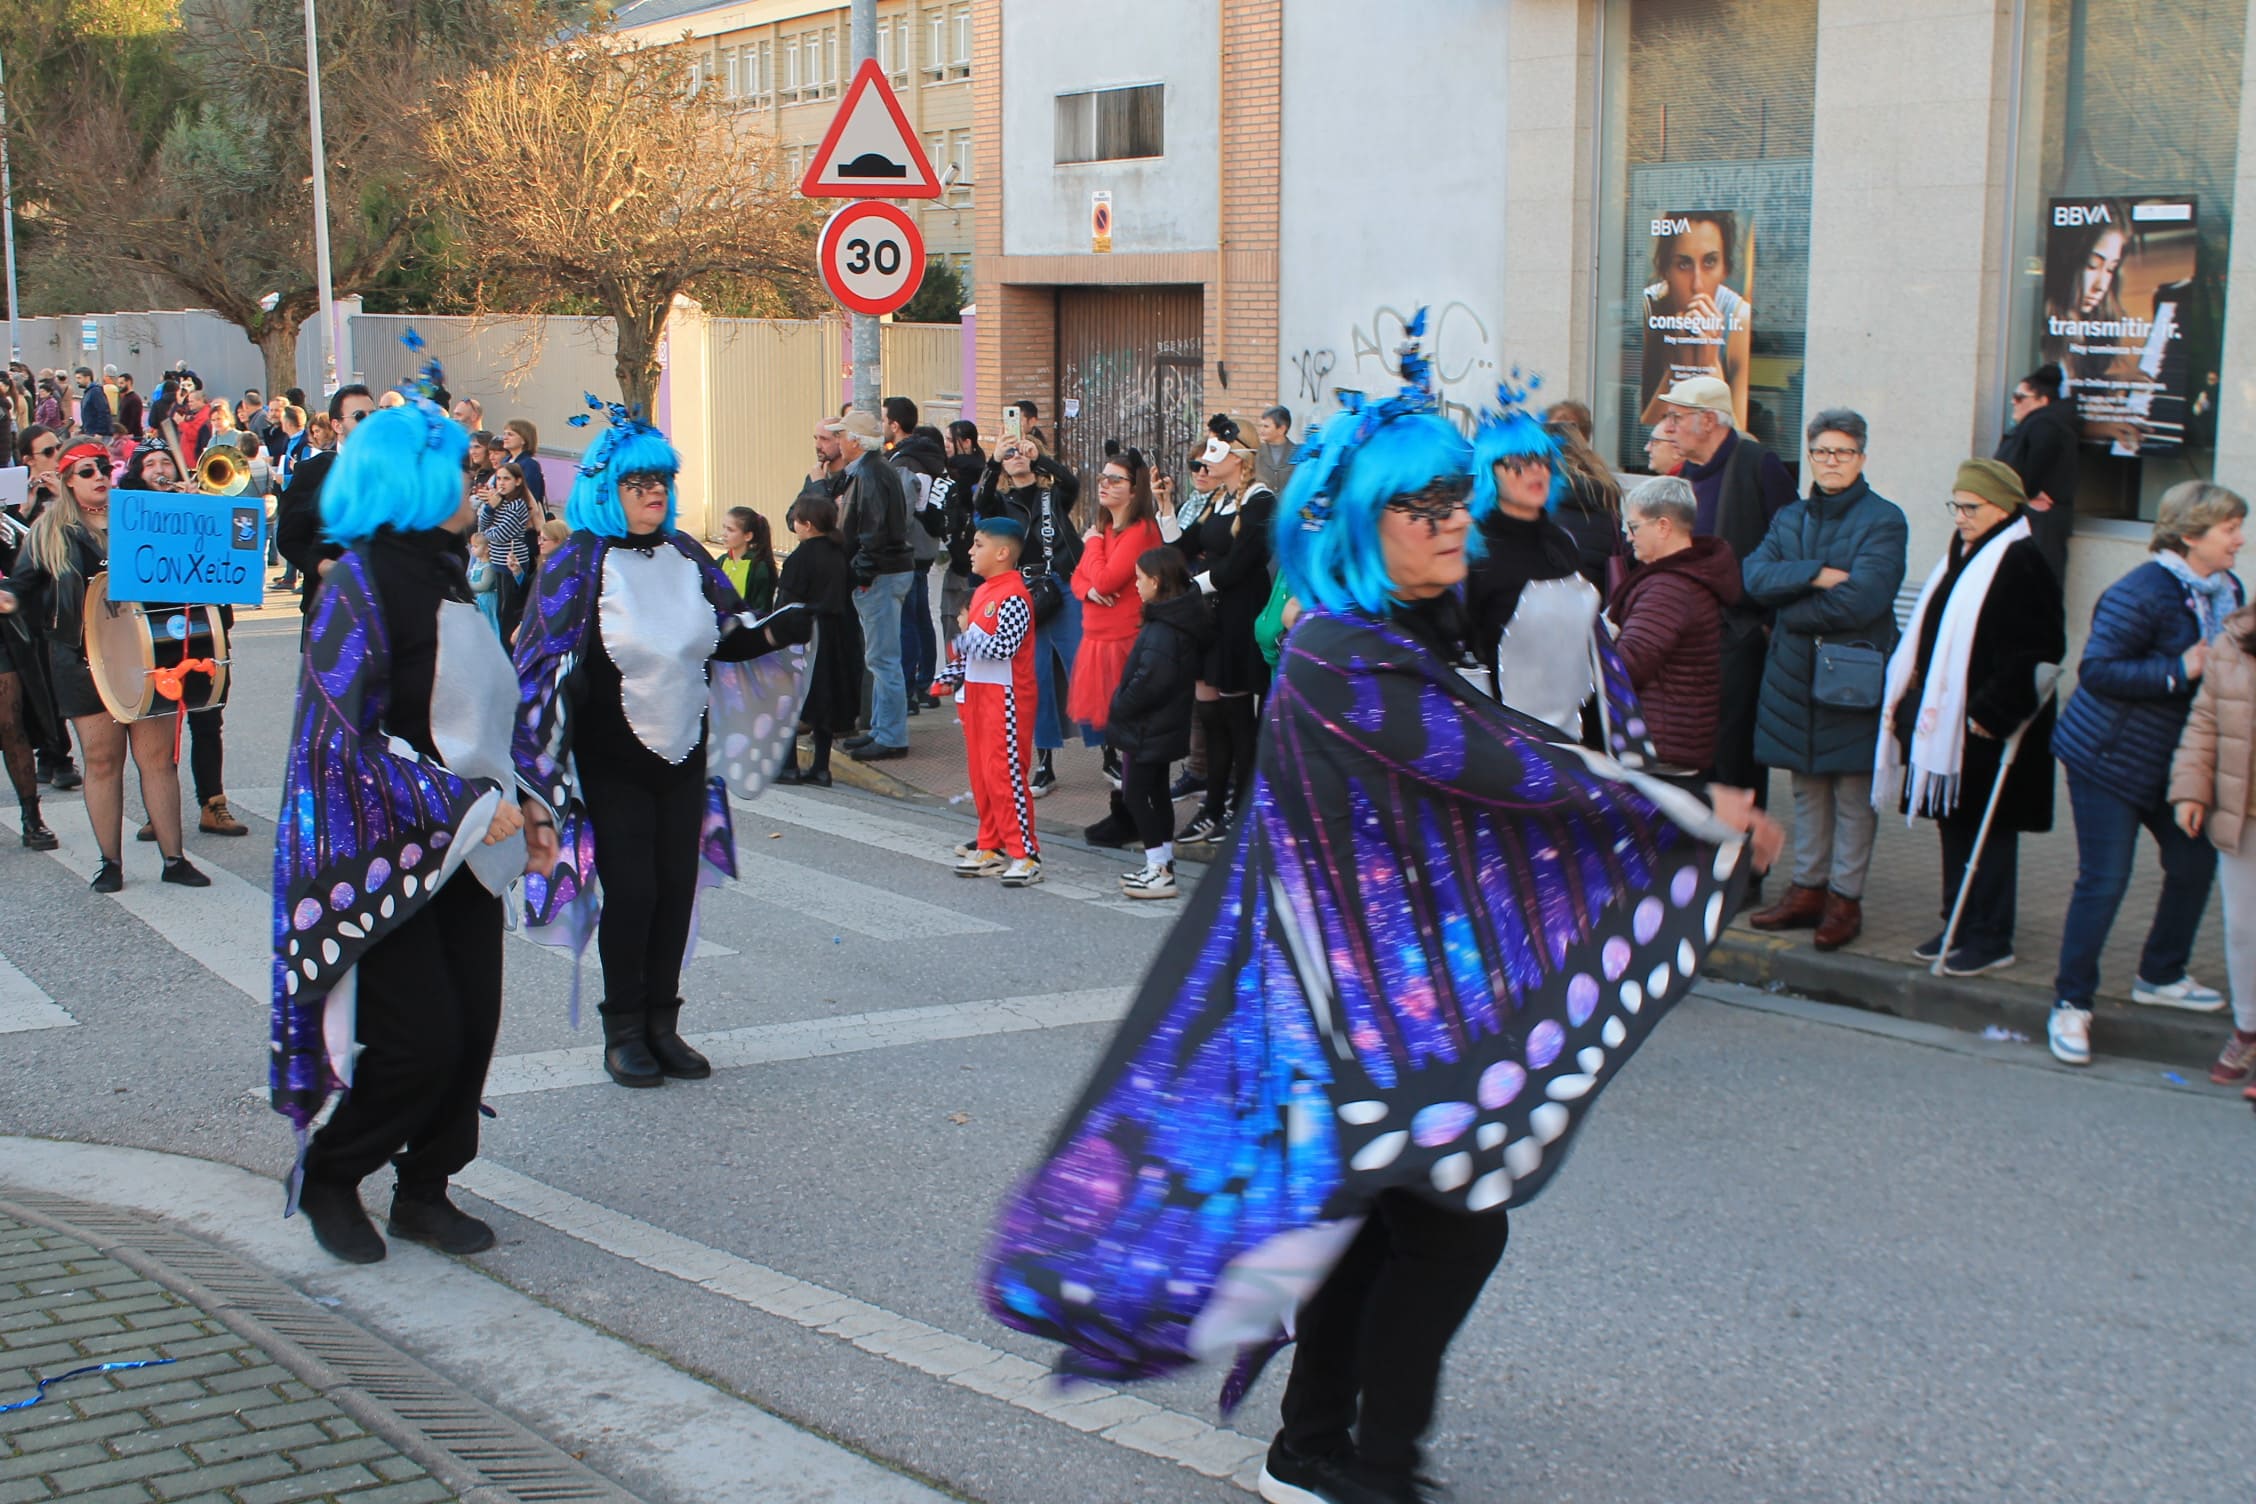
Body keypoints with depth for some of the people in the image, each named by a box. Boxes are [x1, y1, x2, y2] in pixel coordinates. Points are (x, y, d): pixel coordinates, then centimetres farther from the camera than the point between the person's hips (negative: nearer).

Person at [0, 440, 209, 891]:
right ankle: (109, 861, 13)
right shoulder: (49, 533, 8)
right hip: (84, 661, 0)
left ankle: (174, 858, 7)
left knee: (157, 756, 0)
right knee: (102, 759, 4)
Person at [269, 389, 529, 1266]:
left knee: (472, 1025, 6)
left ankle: (424, 1192, 20)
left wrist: (511, 799, 16)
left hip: (462, 846, 8)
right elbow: (345, 739, -19)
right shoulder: (362, 586, -15)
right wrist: (466, 804, -19)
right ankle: (326, 1176, 16)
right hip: (389, 854, -8)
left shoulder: (442, 575, 11)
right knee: (419, 1037, -7)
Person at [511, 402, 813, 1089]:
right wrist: (536, 784, -18)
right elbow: (546, 668, -11)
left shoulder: (686, 556, 6)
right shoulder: (577, 565, -9)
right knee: (630, 891, -3)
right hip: (612, 765, -4)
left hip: (683, 757, 5)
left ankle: (661, 1024, 18)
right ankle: (623, 1031, 14)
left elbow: (729, 641, 11)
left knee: (676, 889, 5)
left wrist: (785, 631, -9)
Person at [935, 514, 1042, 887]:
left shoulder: (1013, 598, -16)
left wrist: (967, 633, -16)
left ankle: (1025, 854, -5)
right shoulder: (983, 591, 14)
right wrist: (952, 676, 17)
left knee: (1005, 773, -9)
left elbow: (1002, 647, -26)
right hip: (977, 692, 10)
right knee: (981, 772, 13)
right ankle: (990, 847, 22)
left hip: (1005, 696, -10)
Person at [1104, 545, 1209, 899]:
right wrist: (1121, 710, 14)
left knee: (1135, 793, -3)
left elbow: (1149, 680, -30)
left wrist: (1119, 708, -16)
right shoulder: (1179, 619, 8)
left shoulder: (1162, 629, -23)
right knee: (1156, 791, 18)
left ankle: (1159, 872, -2)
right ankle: (1163, 863, 27)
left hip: (1147, 729, -10)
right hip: (1165, 726, 10)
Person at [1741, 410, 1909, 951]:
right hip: (1794, 675, 5)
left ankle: (1846, 897, 8)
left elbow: (1862, 597, -17)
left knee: (1853, 794, 1)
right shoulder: (1790, 518, 14)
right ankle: (1808, 888, 20)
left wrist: (1792, 613, -8)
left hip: (1853, 676, -5)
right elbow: (1754, 575, -2)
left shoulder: (1883, 520, -4)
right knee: (1807, 788, 12)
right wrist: (1817, 575, -15)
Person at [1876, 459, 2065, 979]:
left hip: (1988, 728, -9)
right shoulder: (1961, 556, 13)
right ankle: (1959, 925, 23)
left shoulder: (2020, 565, -15)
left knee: (1987, 832, -1)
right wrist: (1913, 702, 14)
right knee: (1953, 823, 14)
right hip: (1945, 719, 9)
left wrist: (1991, 711, -21)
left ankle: (1991, 938, 8)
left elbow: (2035, 653, -20)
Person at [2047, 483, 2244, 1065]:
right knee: (2104, 880, -7)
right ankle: (2071, 1005, 4)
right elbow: (2096, 670, -25)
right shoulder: (2141, 593, -21)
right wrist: (2176, 673, -28)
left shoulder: (2228, 592, 5)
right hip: (2110, 757, -8)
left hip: (2173, 762, 8)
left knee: (2195, 863, 14)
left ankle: (2160, 976, 34)